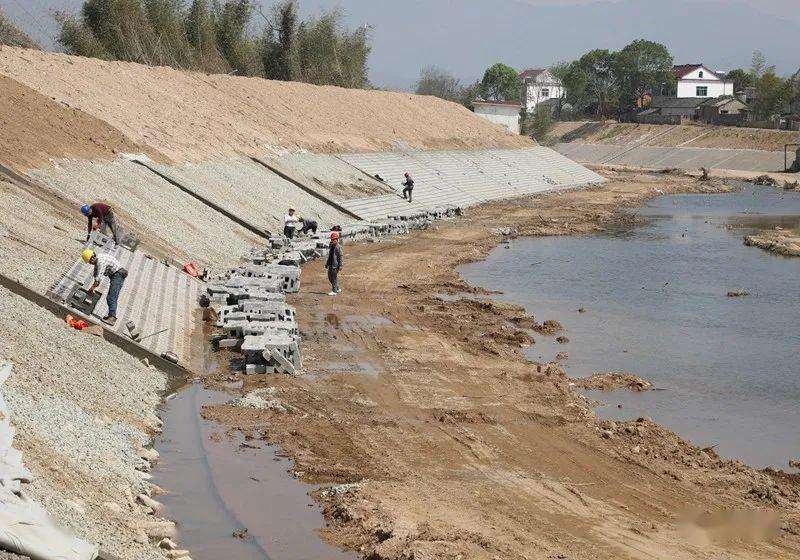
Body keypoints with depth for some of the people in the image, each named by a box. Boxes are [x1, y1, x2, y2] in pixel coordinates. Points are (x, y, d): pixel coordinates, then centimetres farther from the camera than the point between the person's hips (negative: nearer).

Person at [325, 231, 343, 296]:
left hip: (335, 265, -9)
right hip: (330, 265, 9)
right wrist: (327, 264, 19)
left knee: (334, 278, -4)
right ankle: (338, 289, 26)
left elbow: (340, 257, -13)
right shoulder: (330, 246, 10)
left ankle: (334, 291, 3)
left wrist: (340, 266, -15)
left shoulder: (338, 247, -13)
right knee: (330, 277, 14)